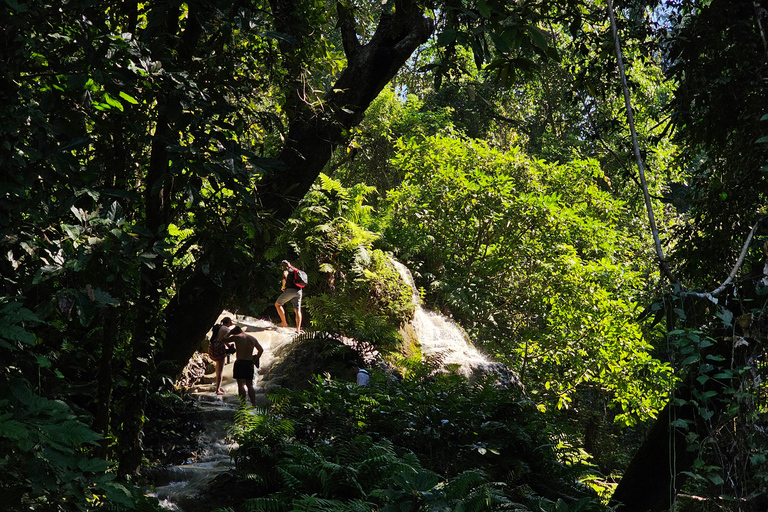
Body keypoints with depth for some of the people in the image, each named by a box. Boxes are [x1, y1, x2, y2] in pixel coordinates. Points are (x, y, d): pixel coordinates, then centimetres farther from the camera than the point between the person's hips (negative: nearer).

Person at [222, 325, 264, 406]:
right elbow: (261, 350, 21)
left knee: (241, 384, -5)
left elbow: (224, 340, 8)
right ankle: (254, 403, 6)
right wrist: (256, 359, 25)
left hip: (239, 362, -5)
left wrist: (230, 332, 17)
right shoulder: (253, 339, 12)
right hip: (250, 363, 5)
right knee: (250, 385, 11)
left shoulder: (236, 337, -4)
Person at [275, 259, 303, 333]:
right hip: (298, 291, 7)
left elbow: (285, 275, -20)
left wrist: (283, 286, -8)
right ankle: (298, 328, -9)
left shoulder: (287, 270, 4)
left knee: (277, 304, 10)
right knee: (297, 311, 3)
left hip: (290, 290, -7)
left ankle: (284, 322, 5)